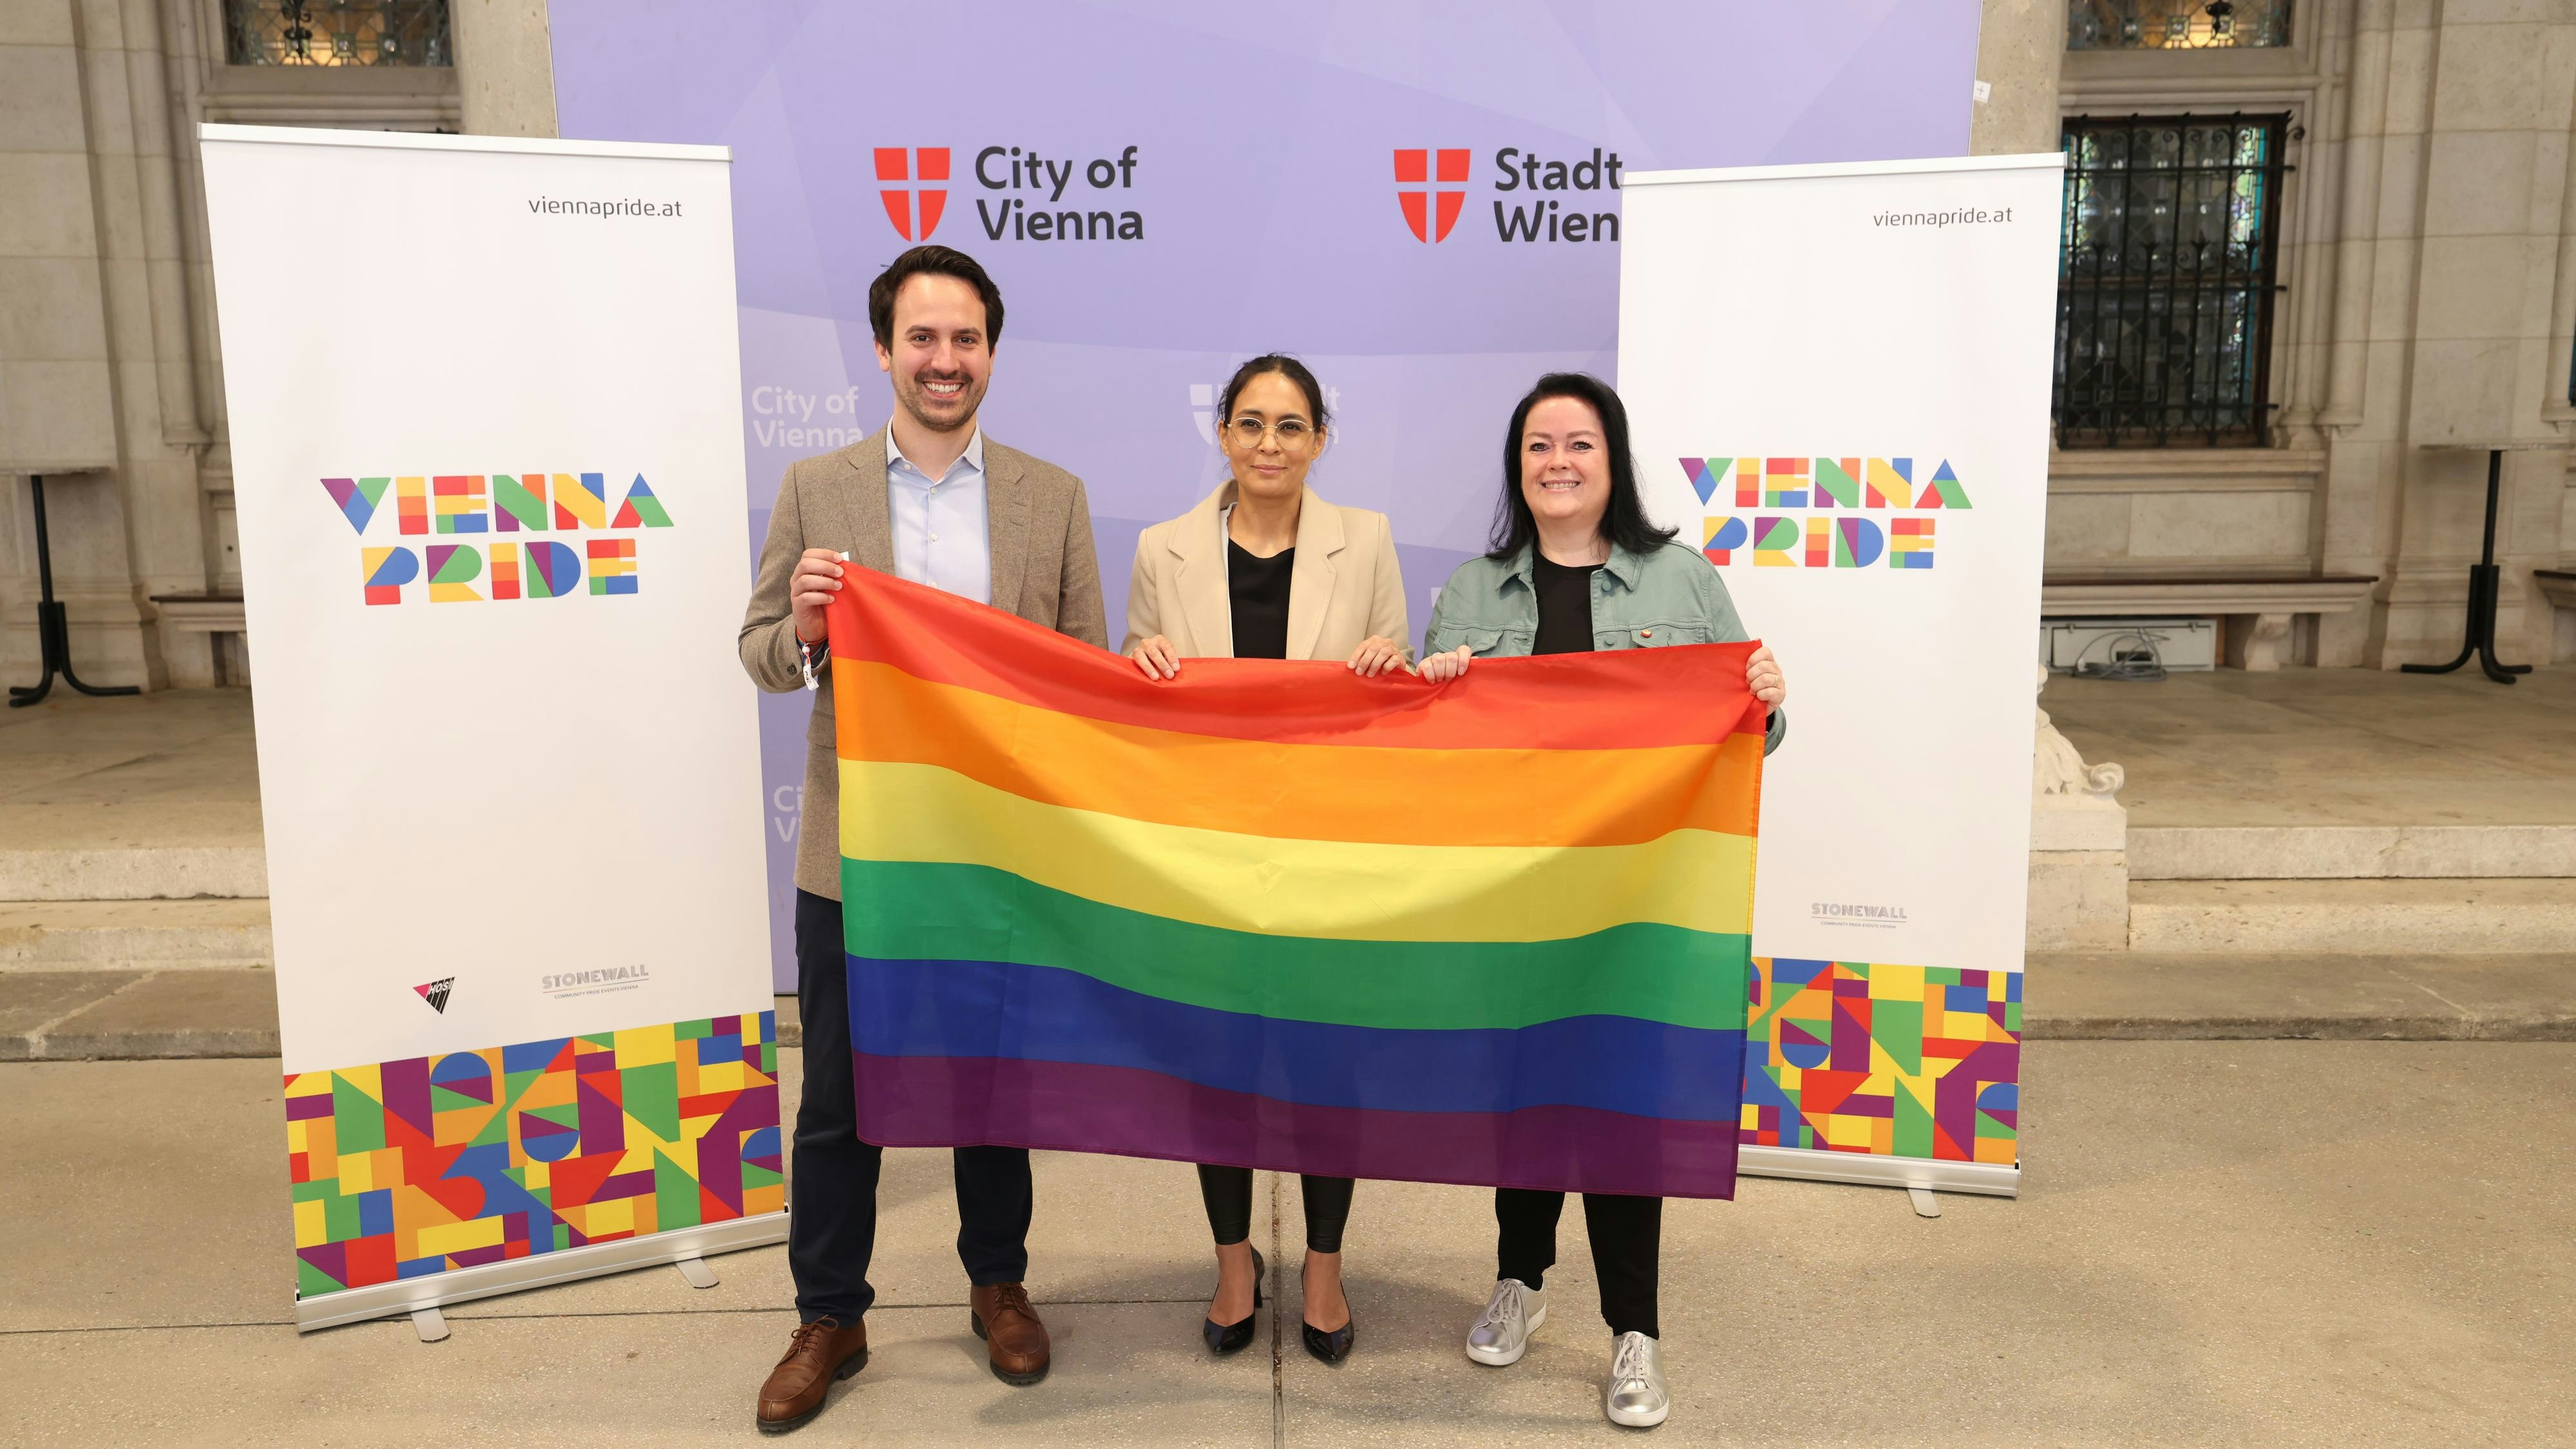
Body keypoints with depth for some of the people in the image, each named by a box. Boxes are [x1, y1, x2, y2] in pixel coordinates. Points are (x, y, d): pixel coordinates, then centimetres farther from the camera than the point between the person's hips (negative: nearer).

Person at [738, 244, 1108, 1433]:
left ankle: (999, 1285, 36)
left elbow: (1088, 668, 2)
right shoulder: (816, 488, 1)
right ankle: (829, 1316, 29)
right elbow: (761, 654, 3)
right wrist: (804, 628, -20)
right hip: (855, 847, 0)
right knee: (837, 1099, 10)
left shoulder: (1054, 498, 1)